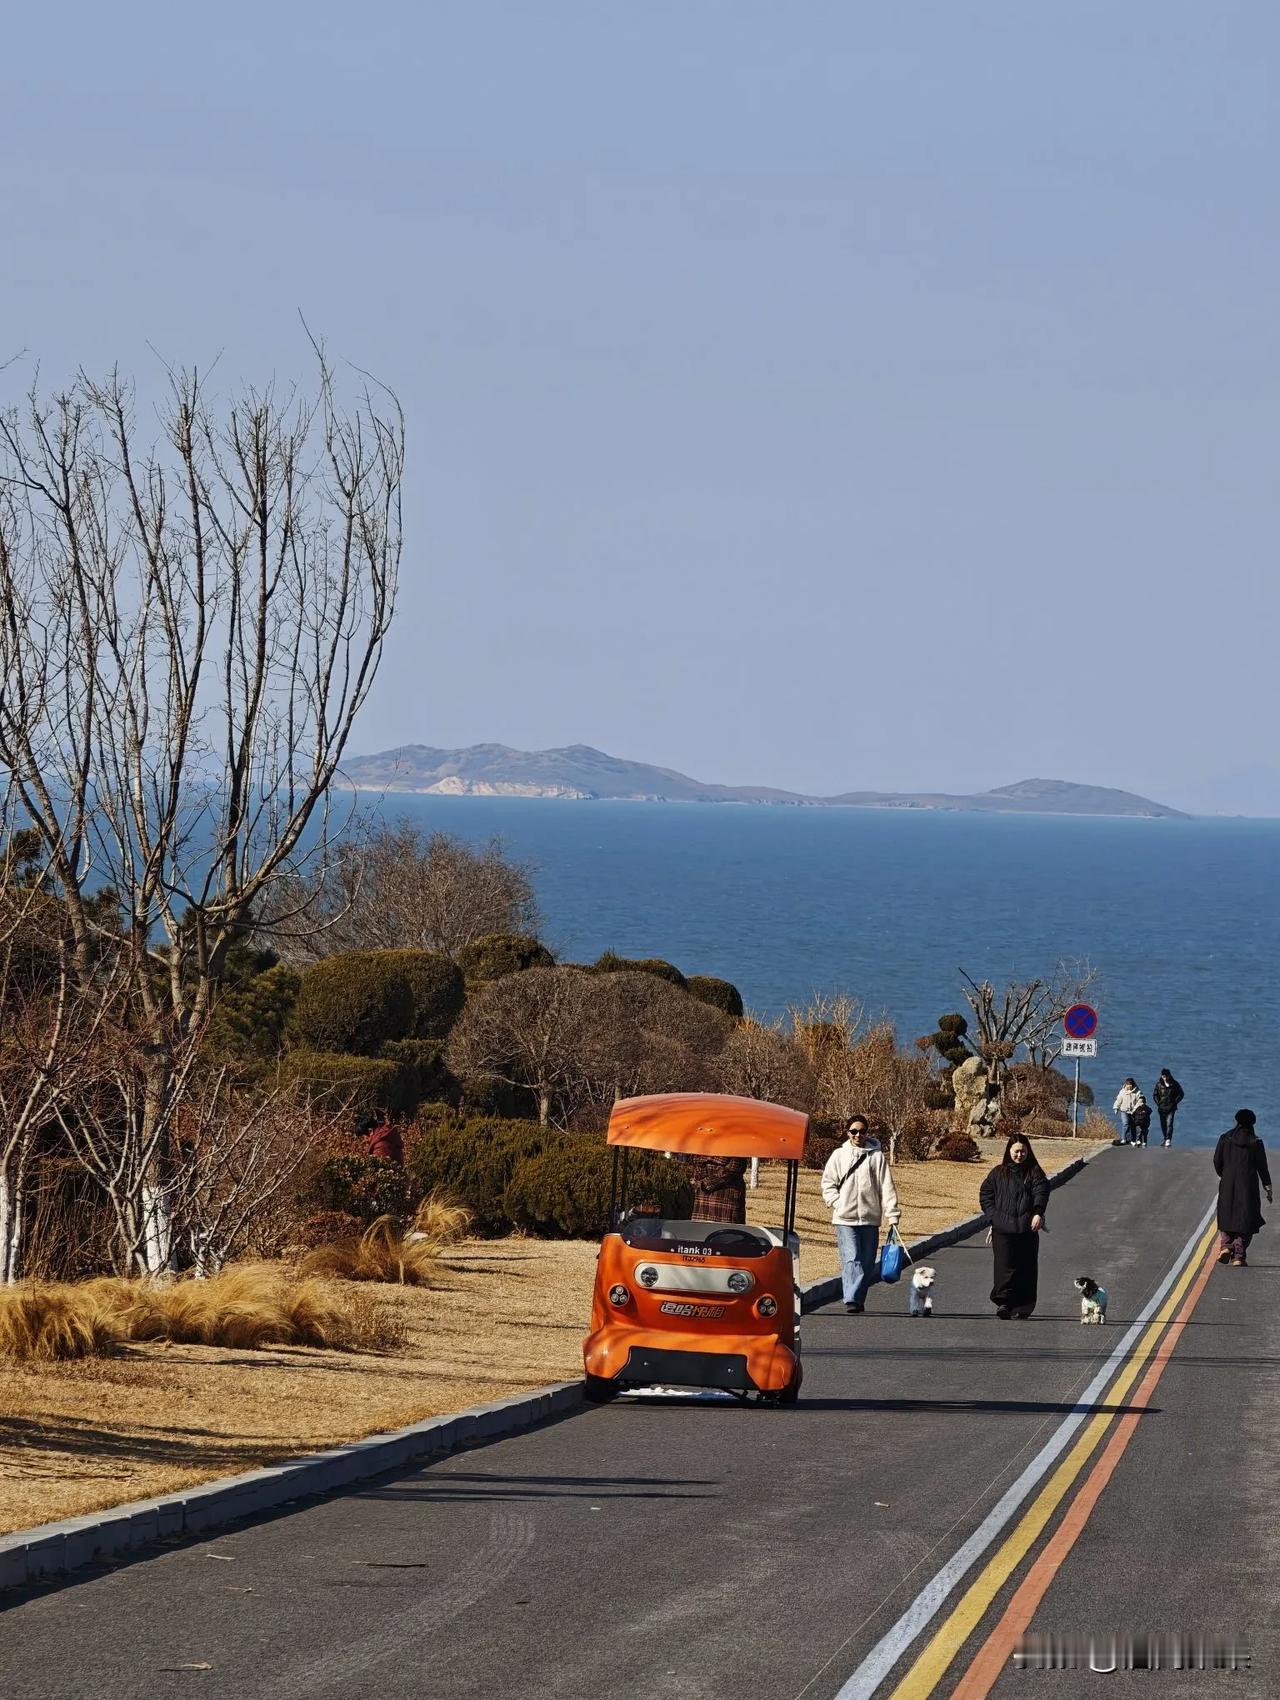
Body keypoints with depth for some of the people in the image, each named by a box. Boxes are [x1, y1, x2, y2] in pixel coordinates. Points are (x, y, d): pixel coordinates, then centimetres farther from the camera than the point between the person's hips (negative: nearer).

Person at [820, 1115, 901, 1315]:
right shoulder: (839, 1155, 6)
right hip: (845, 1219, -1)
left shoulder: (877, 1156, 4)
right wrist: (838, 1203, -4)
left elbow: (887, 1187, 1)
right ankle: (851, 1300, -21)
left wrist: (892, 1215, -5)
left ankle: (859, 1300, 18)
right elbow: (828, 1184, 11)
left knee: (867, 1264, 5)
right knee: (851, 1260, -14)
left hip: (870, 1219, 1)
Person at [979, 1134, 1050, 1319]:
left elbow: (1041, 1192, -9)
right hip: (1002, 1229, 0)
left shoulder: (1034, 1173, 6)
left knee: (1026, 1269, 1)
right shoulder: (998, 1173, 11)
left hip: (1027, 1229, 0)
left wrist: (1038, 1213, -27)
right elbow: (985, 1195, 14)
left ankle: (1023, 1310, 7)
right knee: (1005, 1265, -12)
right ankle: (1004, 1302, -18)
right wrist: (993, 1216, 0)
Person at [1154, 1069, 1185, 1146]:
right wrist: (1158, 1103, 1)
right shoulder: (1159, 1084, 4)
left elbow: (1181, 1094, 5)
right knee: (1163, 1125, 7)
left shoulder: (1174, 1084, -2)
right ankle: (1164, 1139, 18)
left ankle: (1168, 1140, -21)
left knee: (1169, 1124, -15)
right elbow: (1155, 1094, 14)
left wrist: (1175, 1102, -4)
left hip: (1171, 1108, -3)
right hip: (1162, 1108, 3)